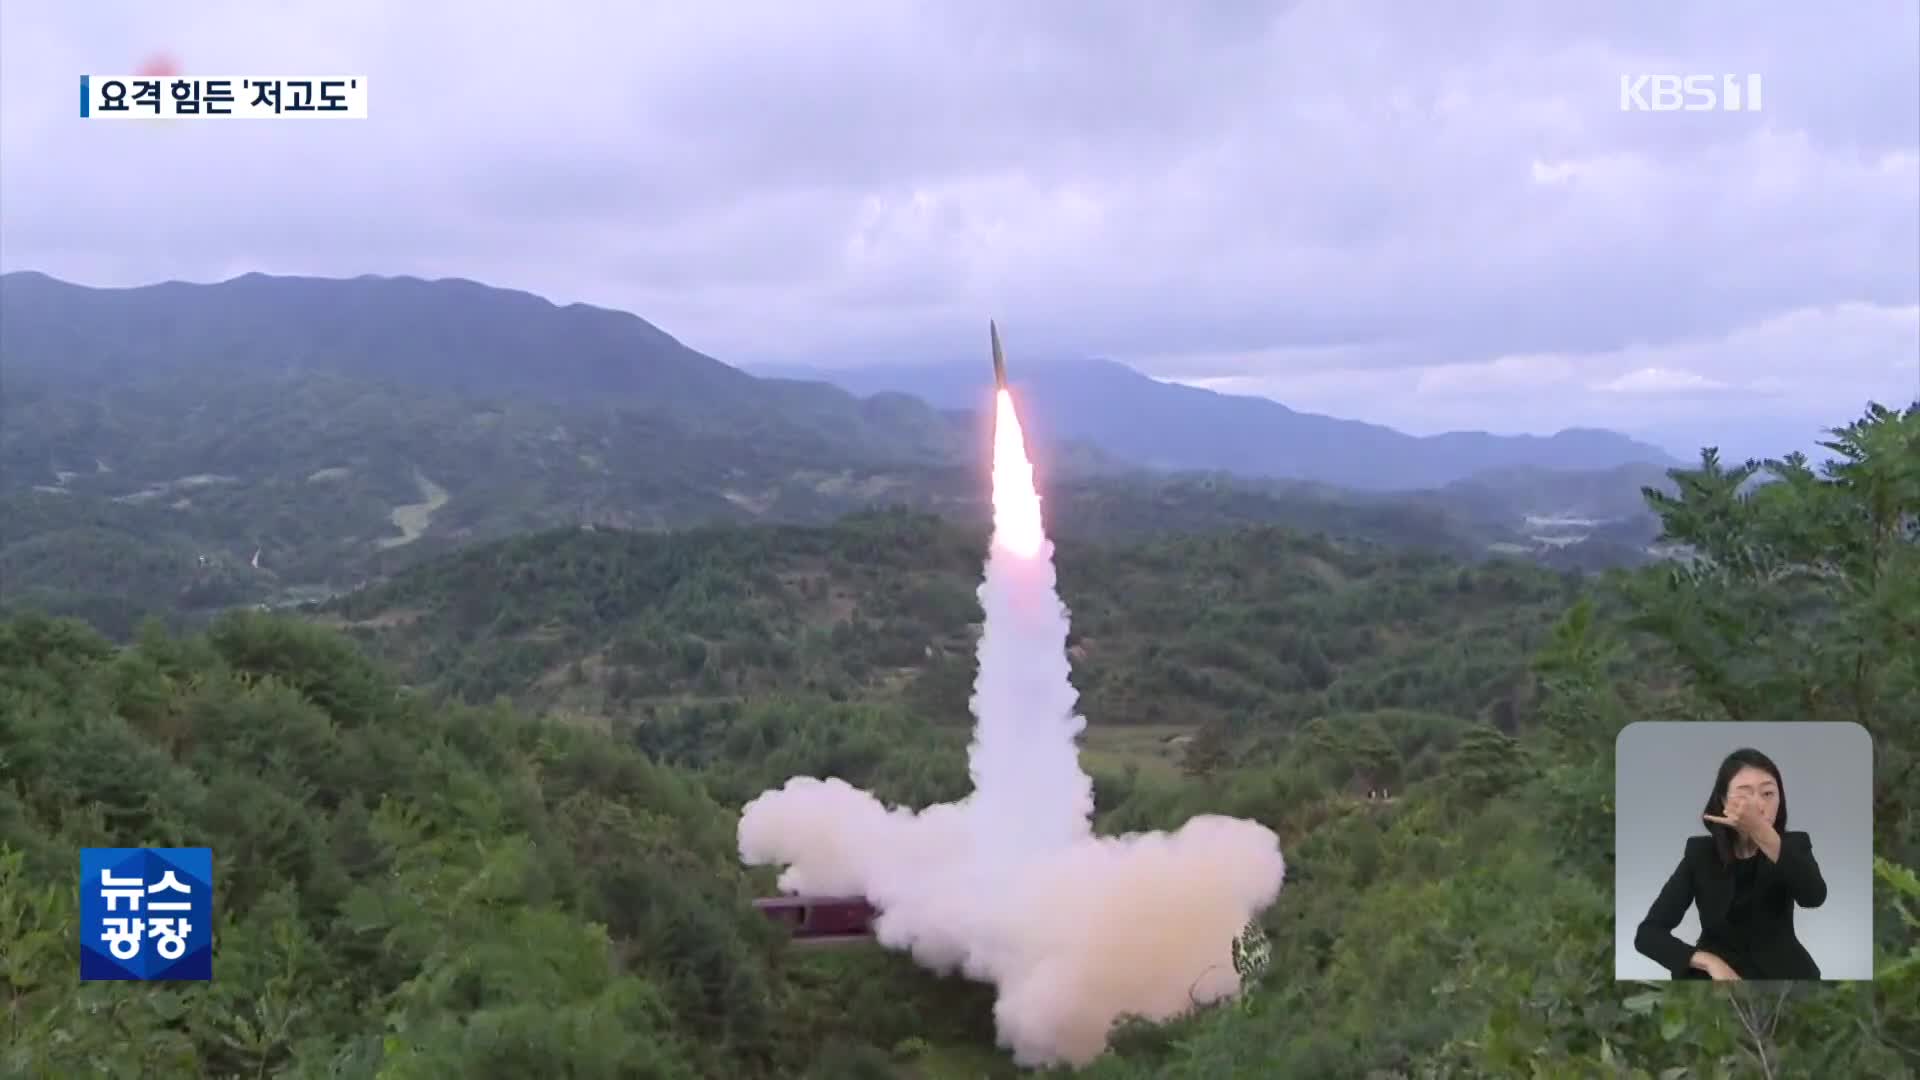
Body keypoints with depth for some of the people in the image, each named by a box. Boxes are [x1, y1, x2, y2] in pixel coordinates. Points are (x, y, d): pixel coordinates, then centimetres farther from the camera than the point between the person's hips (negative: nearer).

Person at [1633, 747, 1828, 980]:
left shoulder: (1793, 845, 1)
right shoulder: (1700, 853, -2)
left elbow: (1814, 897, -23)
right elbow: (1648, 933, -6)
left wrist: (1762, 832, -33)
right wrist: (1708, 961, -21)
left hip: (1782, 974, 1)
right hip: (1717, 977, -1)